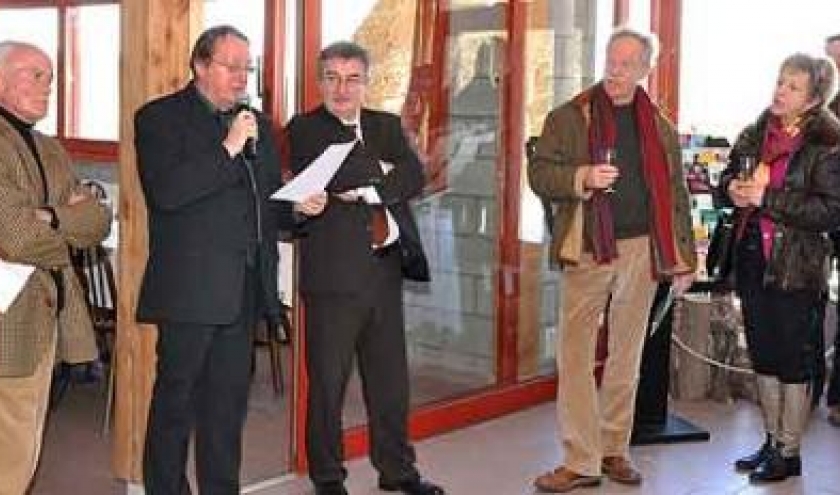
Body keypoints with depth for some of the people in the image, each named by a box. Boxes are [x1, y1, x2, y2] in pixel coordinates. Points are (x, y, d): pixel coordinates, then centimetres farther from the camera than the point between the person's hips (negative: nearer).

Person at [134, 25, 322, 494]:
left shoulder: (258, 123, 17)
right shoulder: (160, 117, -3)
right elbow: (165, 192, -18)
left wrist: (298, 208, 0)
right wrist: (227, 149, -19)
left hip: (244, 290, 6)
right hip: (189, 290, -6)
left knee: (228, 402, 13)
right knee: (176, 400, 3)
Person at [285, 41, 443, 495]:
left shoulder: (388, 126, 14)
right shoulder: (304, 129, 0)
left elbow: (414, 178, -1)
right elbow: (331, 175, -18)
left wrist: (366, 187, -12)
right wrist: (381, 170, -4)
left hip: (385, 267, 5)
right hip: (333, 272, -4)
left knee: (390, 377, 13)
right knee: (327, 381, 4)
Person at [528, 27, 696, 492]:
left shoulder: (660, 127, 11)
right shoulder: (569, 117, 2)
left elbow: (675, 194, 12)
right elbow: (538, 172, -3)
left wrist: (683, 259, 9)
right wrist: (583, 177, -21)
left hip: (641, 251, 3)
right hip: (588, 250, -3)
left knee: (626, 356, 11)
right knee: (575, 356, -5)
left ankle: (615, 450, 23)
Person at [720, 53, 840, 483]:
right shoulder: (757, 133, 8)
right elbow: (727, 178, 18)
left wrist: (768, 198, -22)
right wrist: (732, 187, -6)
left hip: (795, 266, -6)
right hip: (752, 257, 6)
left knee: (793, 358, 3)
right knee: (763, 353, 14)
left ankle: (789, 452, 14)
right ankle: (772, 441, 28)